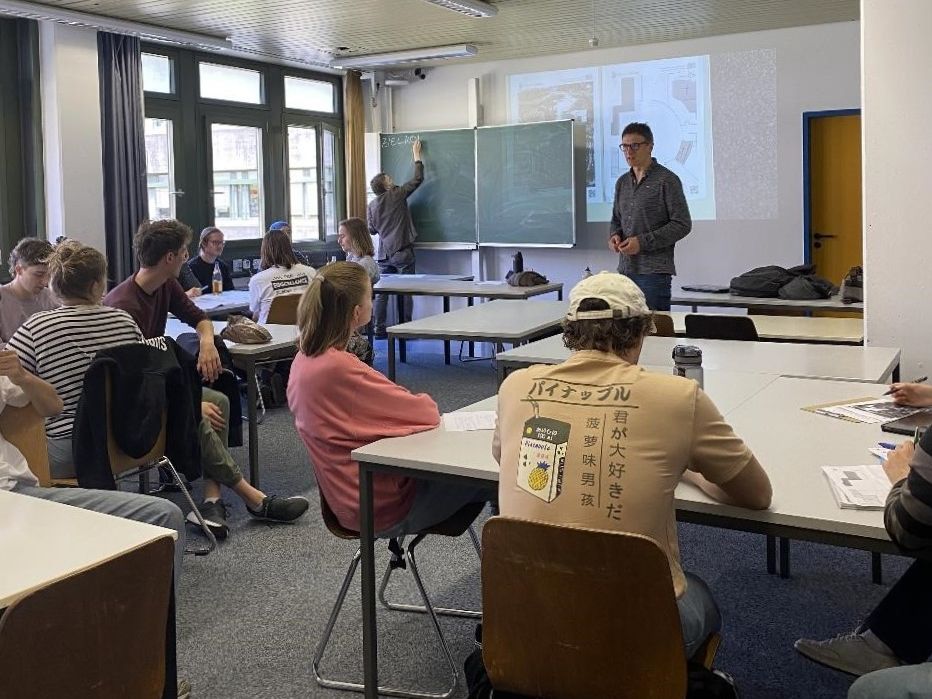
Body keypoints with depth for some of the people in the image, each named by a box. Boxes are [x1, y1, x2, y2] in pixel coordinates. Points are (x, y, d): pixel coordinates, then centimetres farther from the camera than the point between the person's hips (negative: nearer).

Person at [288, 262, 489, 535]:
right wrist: (426, 402, 1)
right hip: (381, 507, -9)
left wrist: (411, 403, 1)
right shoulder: (339, 368, -29)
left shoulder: (304, 360, -1)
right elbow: (427, 415, -22)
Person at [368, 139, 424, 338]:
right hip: (402, 252, -5)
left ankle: (379, 329, 8)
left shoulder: (372, 206, 6)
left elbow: (372, 229, 14)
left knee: (382, 292, 8)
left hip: (384, 254, 5)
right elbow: (418, 179, -2)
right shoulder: (397, 195, -6)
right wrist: (417, 155, 9)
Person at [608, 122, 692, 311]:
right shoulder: (622, 182, 15)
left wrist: (643, 242, -16)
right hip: (625, 269, 6)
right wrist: (614, 235, 2)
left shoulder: (666, 180, -5)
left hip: (654, 272, -6)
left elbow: (682, 225, -9)